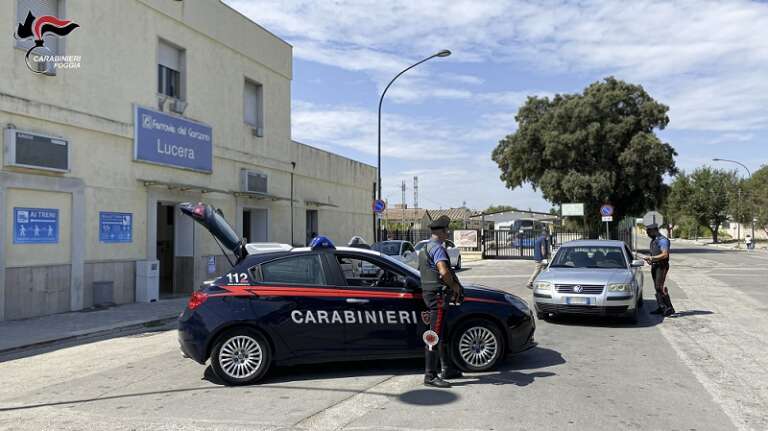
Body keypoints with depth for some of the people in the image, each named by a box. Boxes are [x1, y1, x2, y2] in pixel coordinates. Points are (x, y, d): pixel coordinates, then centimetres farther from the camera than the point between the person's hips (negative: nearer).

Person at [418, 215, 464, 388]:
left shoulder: (425, 248, 19)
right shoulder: (437, 247, -14)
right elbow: (444, 272, -29)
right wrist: (454, 286, -10)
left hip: (428, 292, 11)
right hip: (437, 294, -11)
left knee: (442, 334, 18)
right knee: (435, 335, -9)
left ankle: (447, 369, 28)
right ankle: (430, 375, -7)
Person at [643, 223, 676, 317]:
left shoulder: (662, 240, -12)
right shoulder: (653, 241, 18)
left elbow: (665, 255, -20)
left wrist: (651, 258, -19)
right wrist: (650, 259, 6)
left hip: (661, 266, -9)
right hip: (654, 266, 9)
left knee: (659, 287, -15)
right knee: (657, 287, 7)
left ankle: (669, 308, -12)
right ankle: (661, 308, 11)